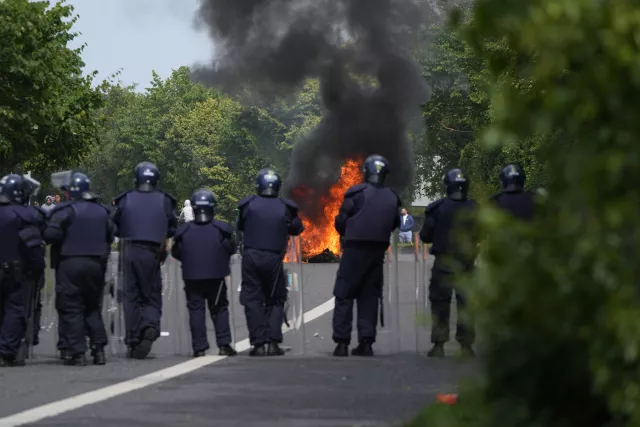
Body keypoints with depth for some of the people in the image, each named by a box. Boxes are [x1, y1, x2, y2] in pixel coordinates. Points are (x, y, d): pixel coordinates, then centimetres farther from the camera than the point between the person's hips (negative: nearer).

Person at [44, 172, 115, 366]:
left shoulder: (66, 210, -10)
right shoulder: (102, 211, 10)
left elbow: (50, 235, -18)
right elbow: (111, 235, 13)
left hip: (71, 264, -5)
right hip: (96, 264, 5)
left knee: (72, 309, -2)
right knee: (93, 308, 17)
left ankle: (77, 352, -7)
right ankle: (99, 349, 12)